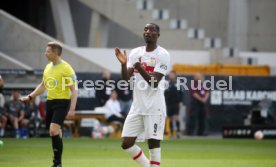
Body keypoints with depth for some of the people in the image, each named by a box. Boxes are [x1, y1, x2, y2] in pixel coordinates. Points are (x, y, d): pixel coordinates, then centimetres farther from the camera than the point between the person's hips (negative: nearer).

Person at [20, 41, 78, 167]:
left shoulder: (66, 68, -12)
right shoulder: (48, 67, 11)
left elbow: (73, 90, -13)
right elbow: (43, 86, 25)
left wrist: (72, 109, -19)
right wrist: (30, 97, 16)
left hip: (62, 102, -8)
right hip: (50, 101, 8)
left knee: (54, 130, -20)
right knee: (55, 133, 11)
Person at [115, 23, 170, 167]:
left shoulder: (162, 55, -5)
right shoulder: (135, 53, 11)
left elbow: (154, 82, -14)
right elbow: (126, 78, 4)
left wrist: (141, 69, -28)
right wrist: (123, 63, -14)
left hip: (154, 107, -6)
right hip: (137, 106, 6)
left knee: (153, 143, -6)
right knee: (126, 143, 3)